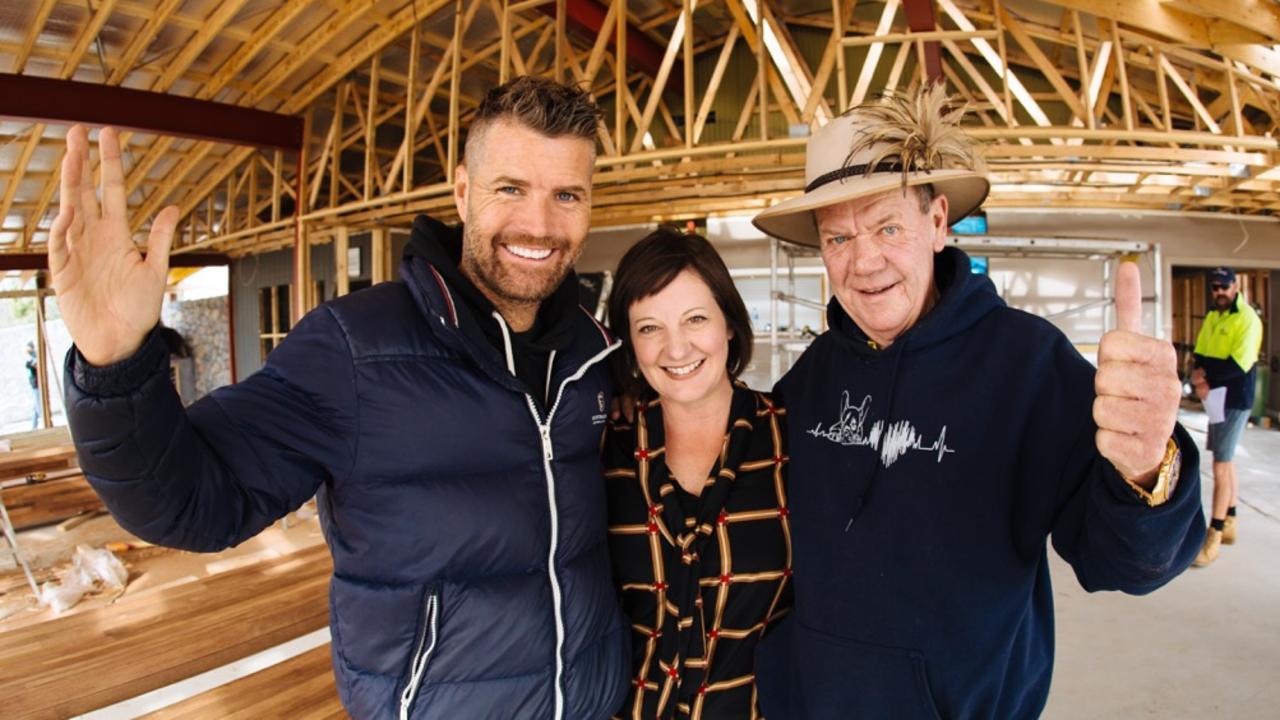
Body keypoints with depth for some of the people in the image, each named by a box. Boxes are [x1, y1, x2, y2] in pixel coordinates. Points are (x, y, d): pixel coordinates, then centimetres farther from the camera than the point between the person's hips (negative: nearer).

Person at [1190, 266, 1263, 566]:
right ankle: (1229, 524, 29)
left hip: (1235, 400, -8)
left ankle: (1214, 536, -4)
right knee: (1226, 460, 16)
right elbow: (1200, 354, 9)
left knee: (1221, 465, -8)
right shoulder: (1212, 317, 11)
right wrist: (1200, 379, -10)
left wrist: (1206, 377, -14)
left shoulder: (1247, 319, -14)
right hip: (1216, 396, 8)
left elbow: (1239, 364, -22)